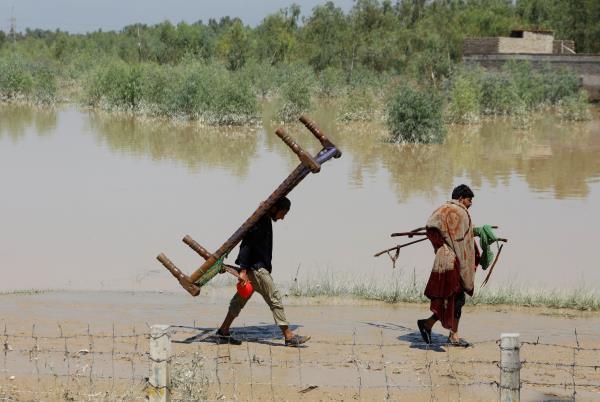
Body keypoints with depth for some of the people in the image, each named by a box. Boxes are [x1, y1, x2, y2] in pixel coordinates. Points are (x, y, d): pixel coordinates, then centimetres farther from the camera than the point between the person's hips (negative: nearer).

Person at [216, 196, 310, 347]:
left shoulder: (266, 221, 16)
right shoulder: (260, 221, -16)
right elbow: (246, 244, -22)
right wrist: (243, 270, -25)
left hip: (258, 267, 10)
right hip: (256, 267, -10)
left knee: (240, 300, 13)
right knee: (275, 298, -7)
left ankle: (223, 333, 18)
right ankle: (289, 336, -5)